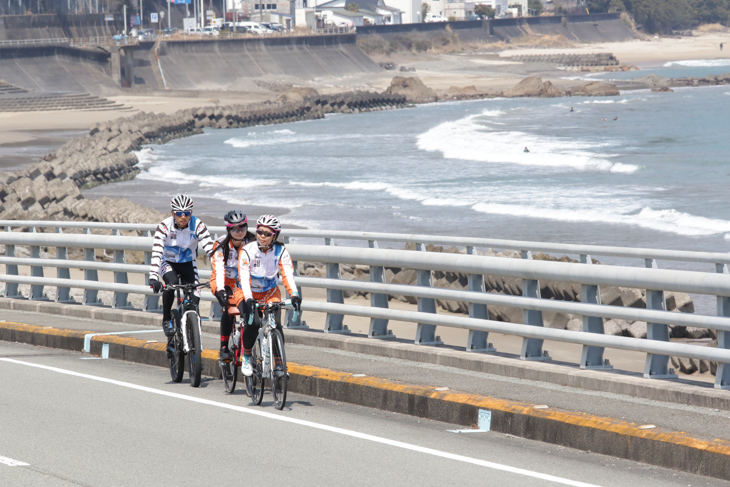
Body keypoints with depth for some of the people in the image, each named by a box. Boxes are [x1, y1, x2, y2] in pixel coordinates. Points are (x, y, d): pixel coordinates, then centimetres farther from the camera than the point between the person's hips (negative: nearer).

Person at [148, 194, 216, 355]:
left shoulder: (197, 225, -21)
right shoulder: (165, 226, -24)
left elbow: (210, 248, -28)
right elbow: (156, 252, -33)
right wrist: (153, 277, -45)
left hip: (187, 264, 2)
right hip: (168, 263, -2)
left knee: (194, 299, -16)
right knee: (171, 282, -35)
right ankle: (167, 320, -16)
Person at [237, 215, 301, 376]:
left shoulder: (281, 251, -13)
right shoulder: (248, 251, -19)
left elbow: (287, 274, -22)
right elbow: (244, 276, -28)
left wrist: (294, 294, -39)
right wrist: (248, 299, -43)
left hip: (270, 293, 2)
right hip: (250, 293, -2)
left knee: (276, 325, -20)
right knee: (254, 323, -26)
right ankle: (246, 357, -4)